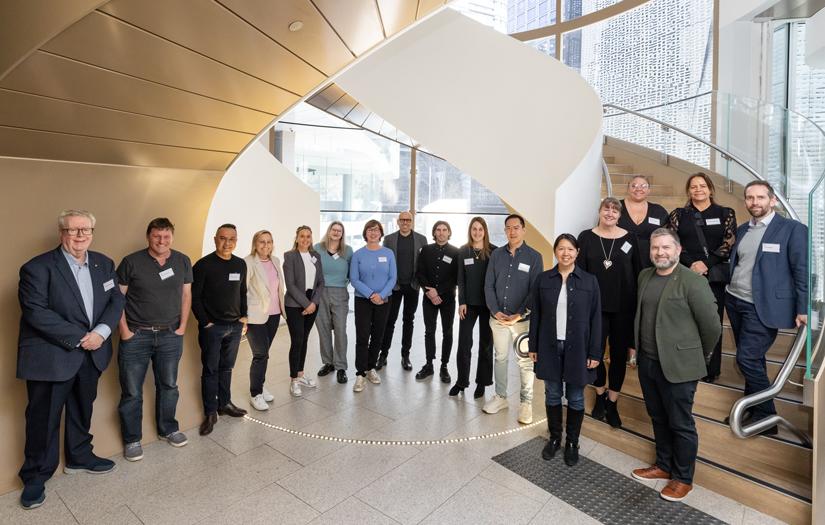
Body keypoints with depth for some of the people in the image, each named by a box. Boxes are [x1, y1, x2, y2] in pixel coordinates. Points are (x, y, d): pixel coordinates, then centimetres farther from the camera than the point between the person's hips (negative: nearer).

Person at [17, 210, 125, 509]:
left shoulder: (104, 264, 4)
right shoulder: (38, 268, -12)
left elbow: (116, 299, 3)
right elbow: (36, 313, -18)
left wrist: (100, 332, -13)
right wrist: (79, 338, -19)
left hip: (92, 354, 5)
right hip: (51, 357, -5)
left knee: (82, 411, 21)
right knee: (43, 418, 8)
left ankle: (79, 457, 41)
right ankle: (35, 477, 27)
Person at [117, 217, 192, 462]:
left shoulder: (183, 261, 1)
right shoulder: (131, 262, -8)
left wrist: (182, 326, 3)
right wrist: (124, 330, -8)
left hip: (170, 335, 3)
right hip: (135, 336, -2)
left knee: (169, 386, 14)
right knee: (131, 392, 7)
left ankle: (168, 428, 33)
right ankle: (132, 439, 24)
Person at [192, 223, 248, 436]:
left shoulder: (240, 264, 6)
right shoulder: (203, 265, -10)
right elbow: (195, 297, -10)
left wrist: (244, 317, 8)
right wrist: (205, 322, -12)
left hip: (235, 326, 5)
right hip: (212, 327, -5)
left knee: (227, 367, 16)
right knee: (211, 370, 4)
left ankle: (225, 403, 29)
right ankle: (210, 413, 14)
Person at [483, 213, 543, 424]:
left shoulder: (534, 257, -4)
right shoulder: (496, 254, 5)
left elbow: (536, 290, -7)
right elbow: (488, 285, 5)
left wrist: (519, 315, -13)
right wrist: (495, 311, -7)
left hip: (523, 319, -3)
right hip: (498, 318, 3)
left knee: (525, 361, 4)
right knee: (500, 357, 13)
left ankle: (526, 402, 18)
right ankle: (500, 396, 28)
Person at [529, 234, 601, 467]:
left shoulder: (589, 281, -3)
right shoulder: (543, 279, 0)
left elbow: (595, 319, -3)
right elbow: (535, 315, 4)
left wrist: (595, 353, -5)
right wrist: (533, 346, 2)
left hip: (577, 349, -1)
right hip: (550, 347, 1)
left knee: (575, 398, 11)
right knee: (553, 395, 13)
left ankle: (572, 443, 29)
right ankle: (554, 438, 31)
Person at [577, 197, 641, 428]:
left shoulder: (629, 238, 2)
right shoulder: (586, 237, 0)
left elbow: (638, 272, 5)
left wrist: (638, 303, 3)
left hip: (623, 307, 1)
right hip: (595, 305, -1)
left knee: (619, 354, 9)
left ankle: (612, 403, 26)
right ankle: (600, 395, 32)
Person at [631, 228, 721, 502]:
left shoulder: (693, 281, -14)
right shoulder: (644, 276, 7)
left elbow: (712, 326, -9)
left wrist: (699, 358, 3)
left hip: (678, 365, -6)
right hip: (647, 362, 6)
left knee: (681, 424, 8)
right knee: (658, 419, 19)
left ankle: (683, 478, 26)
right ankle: (664, 465, 37)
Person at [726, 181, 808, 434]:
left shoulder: (792, 228, -6)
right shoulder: (742, 229, 11)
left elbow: (802, 271, -8)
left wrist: (803, 309, -11)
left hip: (763, 306, -6)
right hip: (735, 301, 6)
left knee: (748, 359, -9)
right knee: (751, 360, 15)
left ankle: (766, 418, 9)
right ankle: (750, 410, 28)